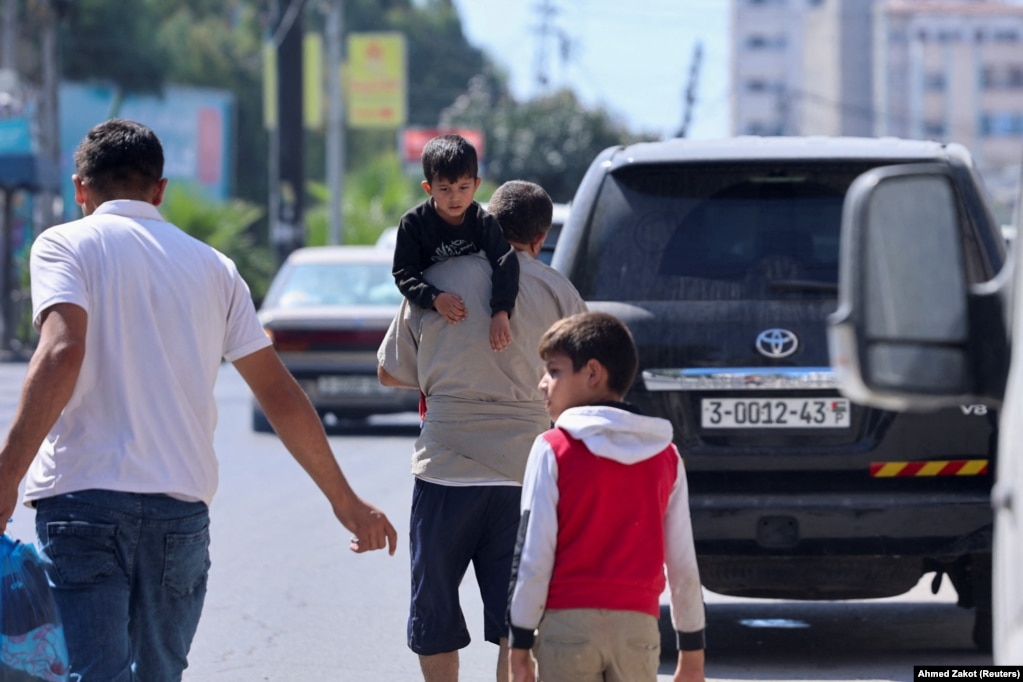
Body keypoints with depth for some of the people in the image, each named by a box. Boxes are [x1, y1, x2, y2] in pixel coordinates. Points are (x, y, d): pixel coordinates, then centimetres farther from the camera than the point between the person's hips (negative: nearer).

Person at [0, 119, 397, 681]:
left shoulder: (64, 246, 4)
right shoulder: (212, 266, 16)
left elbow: (62, 353, -15)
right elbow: (279, 393, 15)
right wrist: (345, 500, 22)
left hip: (82, 499, -4)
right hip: (181, 509, 4)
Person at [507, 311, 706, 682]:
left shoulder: (552, 450, -3)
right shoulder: (666, 457, 9)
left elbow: (532, 557, -6)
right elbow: (683, 563, 9)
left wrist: (519, 645, -1)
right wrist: (693, 651, 16)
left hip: (568, 623, -3)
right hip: (638, 624, 3)